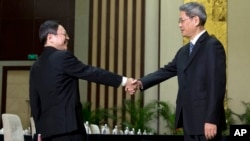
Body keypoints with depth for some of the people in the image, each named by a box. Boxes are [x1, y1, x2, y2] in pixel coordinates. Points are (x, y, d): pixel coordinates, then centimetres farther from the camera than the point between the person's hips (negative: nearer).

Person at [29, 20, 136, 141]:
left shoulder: (36, 66, 14)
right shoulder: (63, 57, -9)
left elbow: (34, 102, 15)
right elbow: (92, 73, -8)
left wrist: (40, 131, 20)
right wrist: (123, 80, -1)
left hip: (47, 128, 8)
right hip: (67, 126, -8)